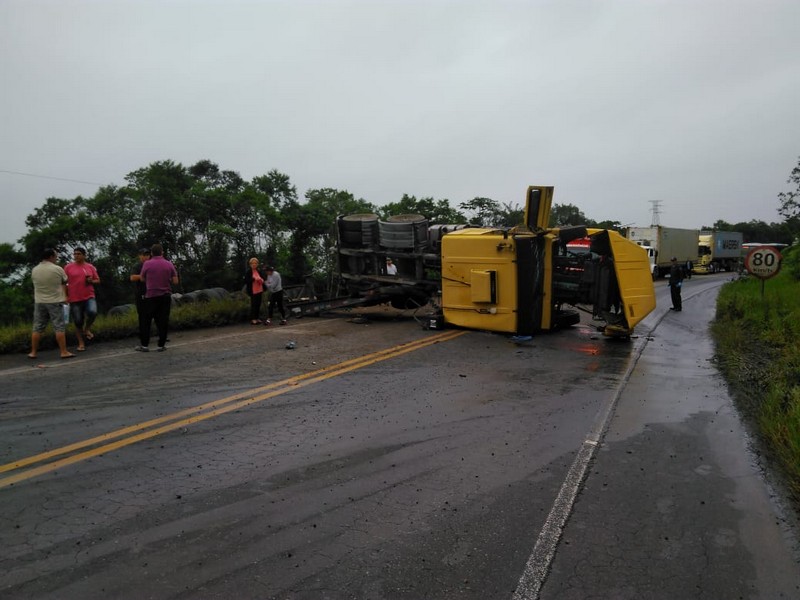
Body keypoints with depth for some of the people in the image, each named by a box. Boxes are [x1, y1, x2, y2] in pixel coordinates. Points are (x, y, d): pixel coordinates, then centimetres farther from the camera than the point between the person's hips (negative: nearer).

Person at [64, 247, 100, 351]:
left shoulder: (90, 267, 8)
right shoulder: (68, 267, 4)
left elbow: (97, 280, 14)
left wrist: (91, 281, -7)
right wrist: (65, 296, -1)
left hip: (89, 296, 0)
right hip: (74, 299, 0)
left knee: (92, 311, -28)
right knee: (78, 321, 4)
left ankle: (87, 328, 2)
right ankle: (81, 343, 18)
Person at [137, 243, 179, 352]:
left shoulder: (147, 264, -5)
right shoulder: (169, 264, -2)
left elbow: (142, 279, 5)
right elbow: (175, 281, -2)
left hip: (151, 296, -1)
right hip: (165, 296, 1)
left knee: (147, 320, 8)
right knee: (163, 321, 4)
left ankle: (144, 345, 10)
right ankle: (161, 345, 5)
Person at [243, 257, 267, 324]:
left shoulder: (259, 271, 9)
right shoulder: (248, 272, -7)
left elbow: (264, 277, 13)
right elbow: (246, 281, -13)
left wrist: (262, 280, -9)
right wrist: (254, 279, -22)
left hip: (259, 290, 5)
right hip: (253, 291, -5)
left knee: (258, 304, 10)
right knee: (253, 305, -2)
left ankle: (257, 318, 19)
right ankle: (253, 319, 5)